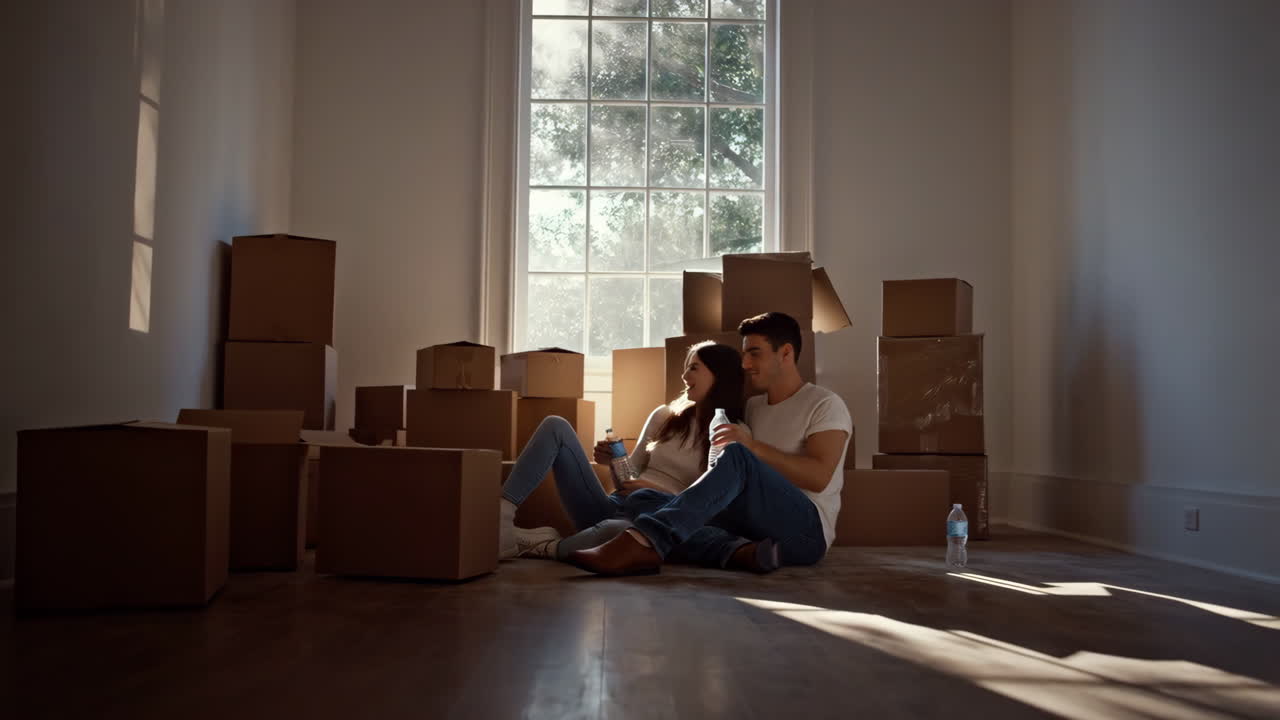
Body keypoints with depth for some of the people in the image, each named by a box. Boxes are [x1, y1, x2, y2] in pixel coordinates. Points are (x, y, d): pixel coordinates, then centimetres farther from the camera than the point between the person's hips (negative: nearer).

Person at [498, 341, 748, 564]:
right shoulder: (664, 415, 17)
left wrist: (660, 495, -16)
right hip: (614, 507, 6)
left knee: (619, 531, -45)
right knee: (556, 426, -7)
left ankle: (541, 546, -22)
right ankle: (500, 513, -24)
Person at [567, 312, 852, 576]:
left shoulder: (824, 404, 4)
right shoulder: (752, 407, 24)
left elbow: (819, 477, -12)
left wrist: (755, 448, -20)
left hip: (808, 528, -6)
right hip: (758, 528, 6)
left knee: (737, 456, -31)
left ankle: (643, 543, -48)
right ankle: (746, 552, -43)